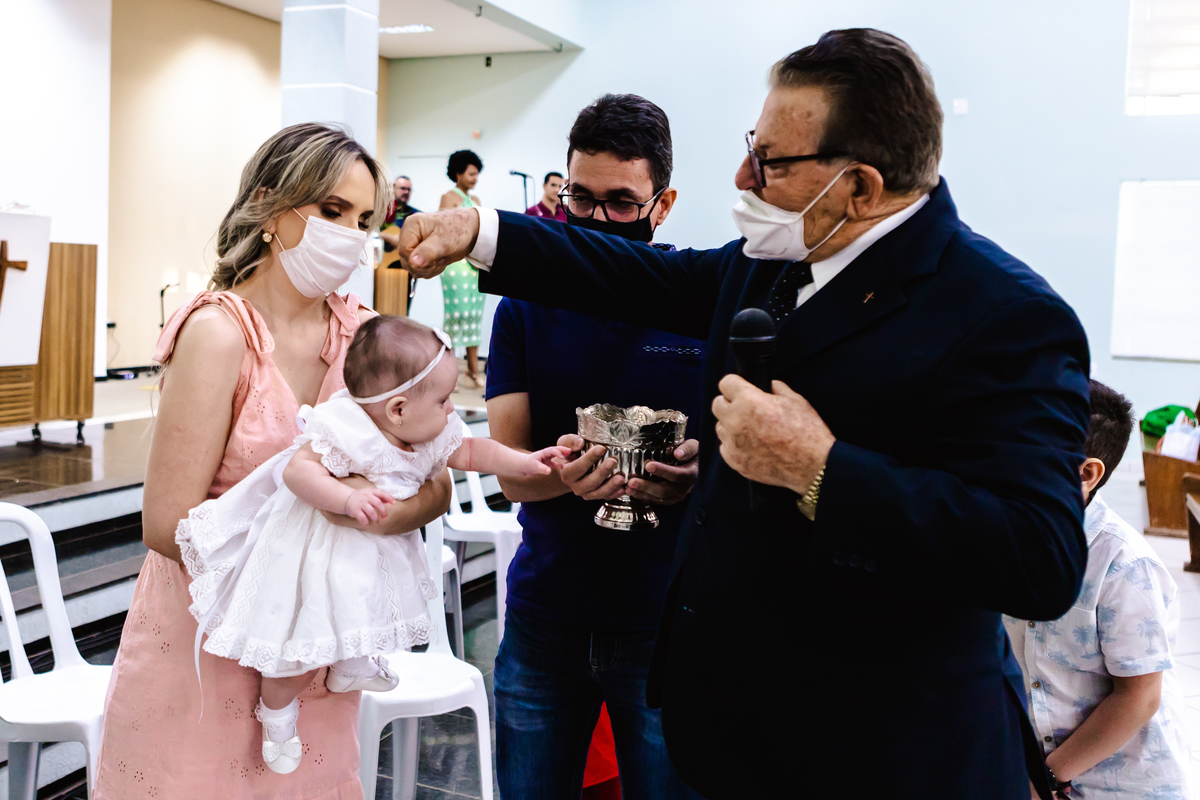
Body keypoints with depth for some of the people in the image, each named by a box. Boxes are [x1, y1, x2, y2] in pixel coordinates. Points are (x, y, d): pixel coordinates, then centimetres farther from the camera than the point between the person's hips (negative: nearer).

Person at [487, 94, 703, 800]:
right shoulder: (527, 307, 1)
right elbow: (510, 471, -4)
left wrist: (697, 475, -25)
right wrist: (566, 474, -26)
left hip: (667, 618, -2)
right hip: (546, 617, 2)